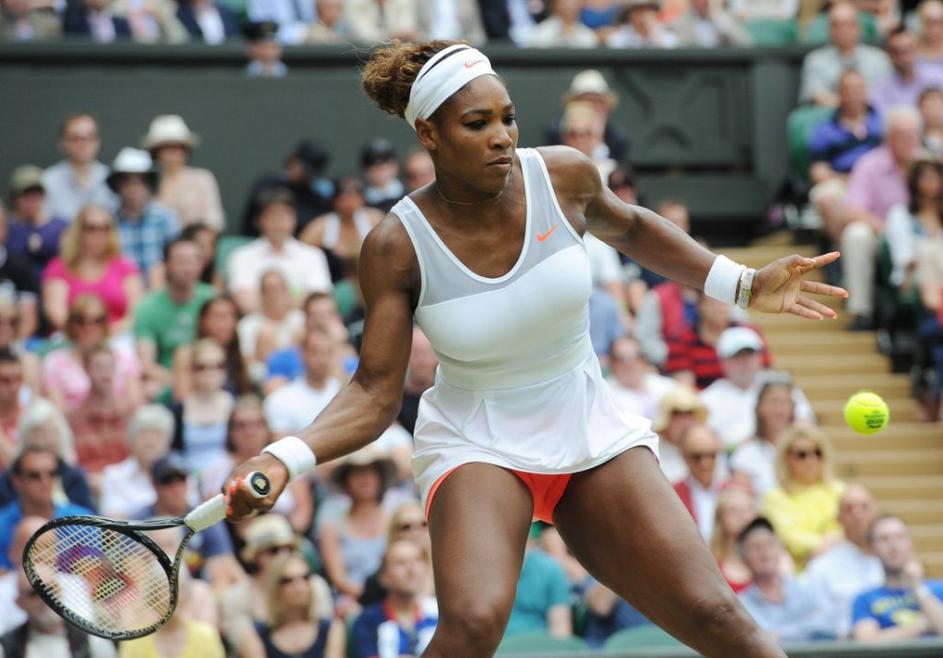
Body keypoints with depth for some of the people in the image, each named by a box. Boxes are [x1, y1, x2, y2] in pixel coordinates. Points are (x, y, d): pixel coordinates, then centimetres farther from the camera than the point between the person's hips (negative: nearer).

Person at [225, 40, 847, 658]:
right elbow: (375, 393, -13)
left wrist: (743, 285, 7)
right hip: (477, 446, -3)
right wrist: (285, 458, -30)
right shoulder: (398, 247, -16)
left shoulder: (563, 175, -9)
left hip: (593, 435, 3)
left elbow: (630, 228, 14)